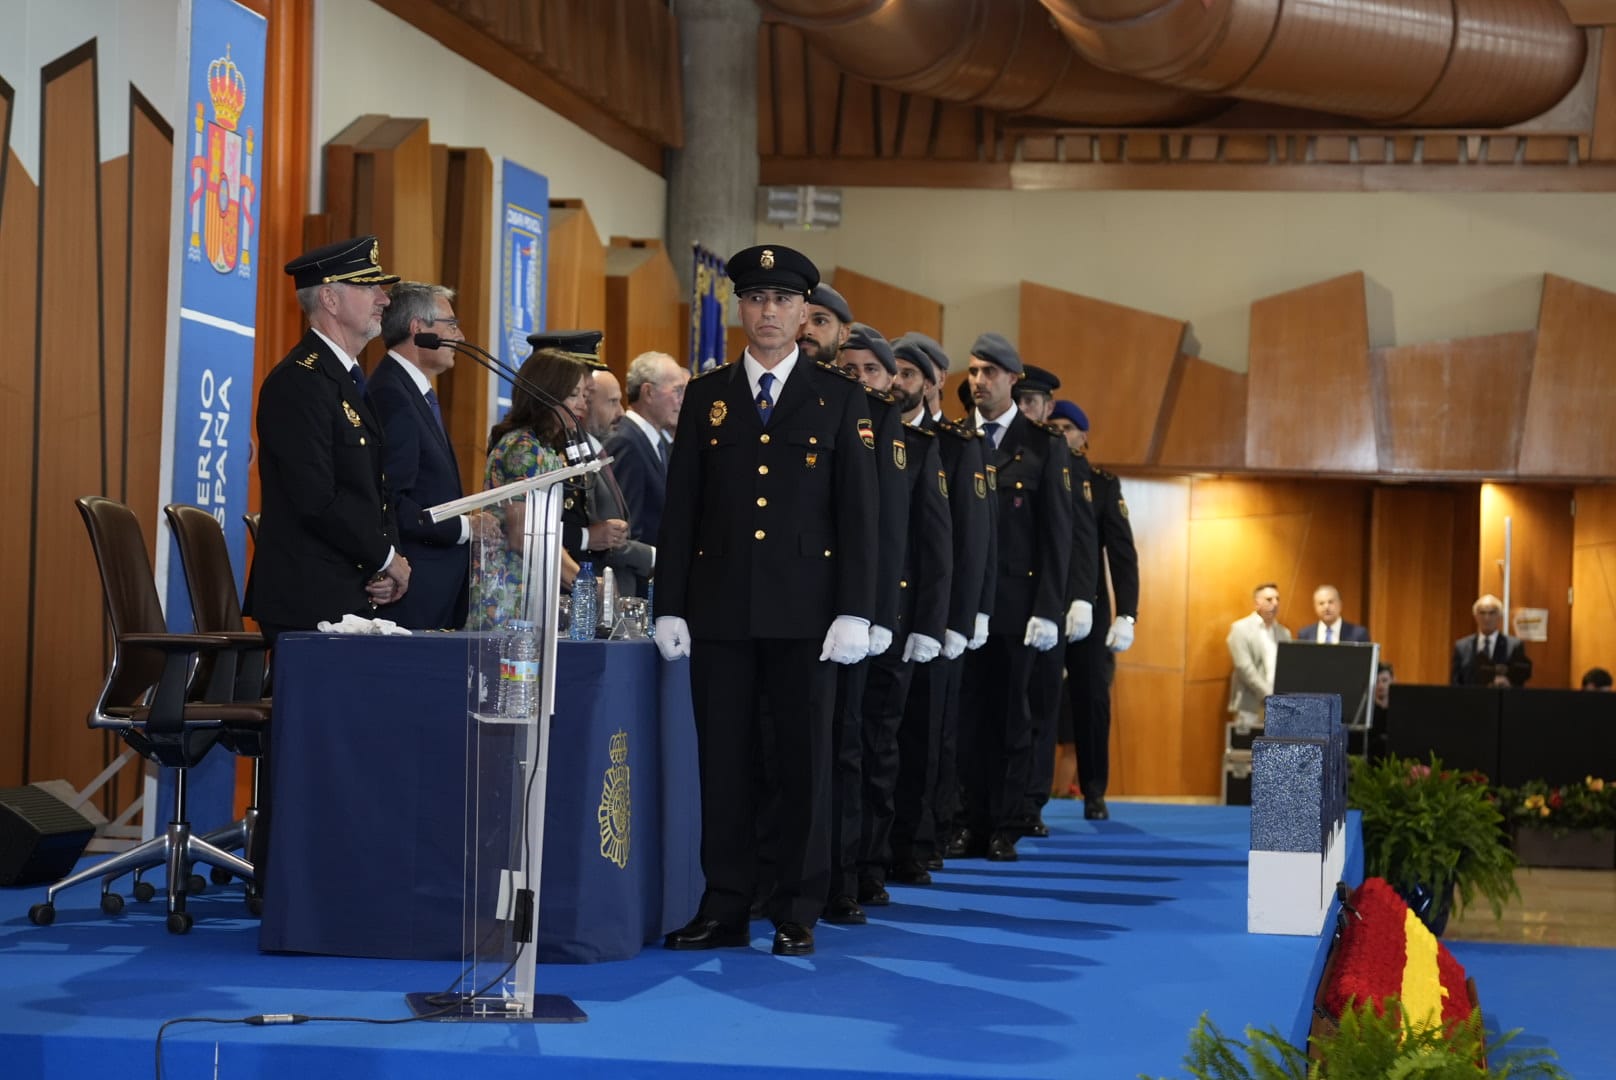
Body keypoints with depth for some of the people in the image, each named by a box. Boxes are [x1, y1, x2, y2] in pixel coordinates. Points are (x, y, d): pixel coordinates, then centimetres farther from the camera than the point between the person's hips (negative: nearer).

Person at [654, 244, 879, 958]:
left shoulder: (840, 399, 5)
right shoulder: (705, 397, 9)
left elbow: (857, 514, 1)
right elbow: (680, 509, 9)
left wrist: (854, 612, -8)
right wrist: (670, 607, 2)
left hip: (804, 610, -2)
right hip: (721, 610, 2)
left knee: (804, 762, 2)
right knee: (724, 761, 4)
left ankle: (797, 916, 9)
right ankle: (724, 910, 11)